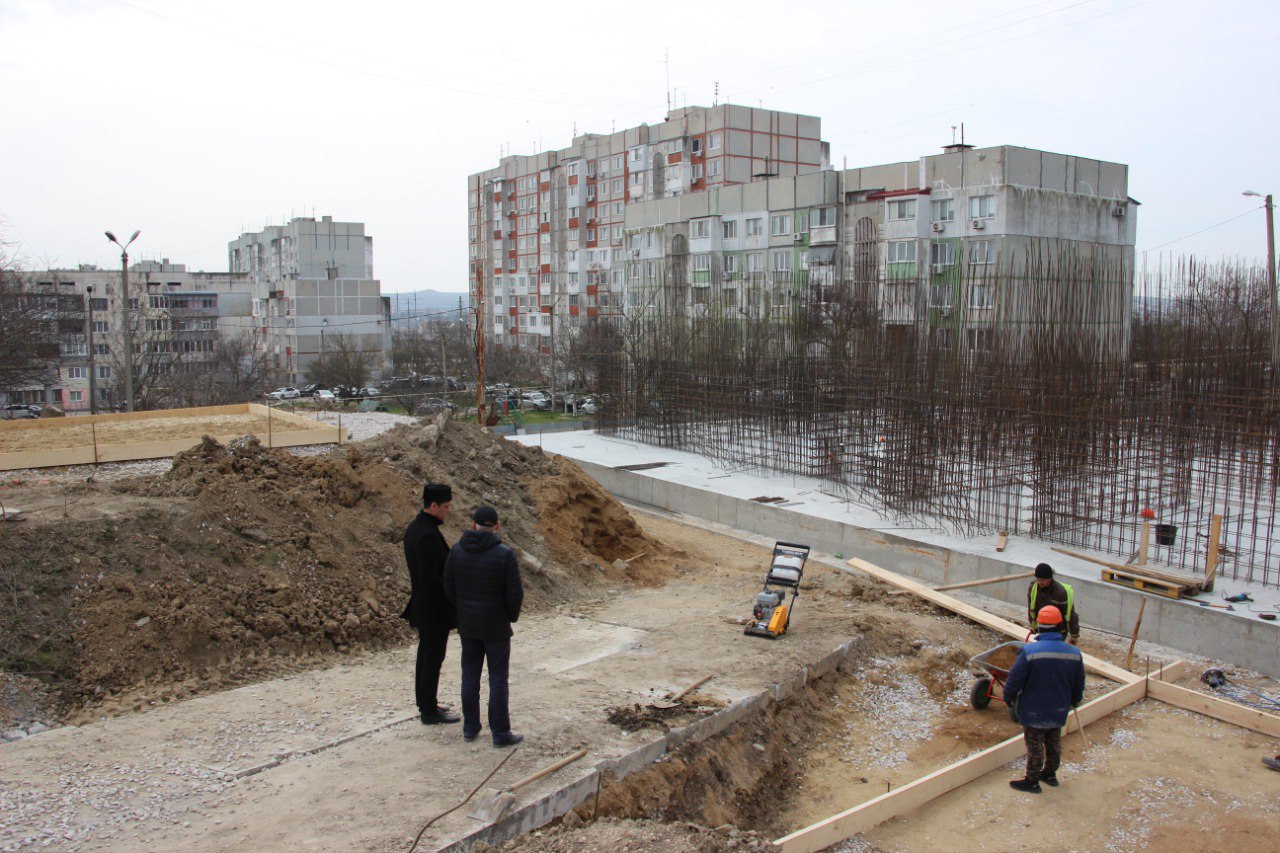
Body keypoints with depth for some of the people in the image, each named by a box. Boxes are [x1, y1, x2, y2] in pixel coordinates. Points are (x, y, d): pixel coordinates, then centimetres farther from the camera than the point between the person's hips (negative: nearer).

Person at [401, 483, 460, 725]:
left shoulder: (413, 528, 6)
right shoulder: (428, 535, -25)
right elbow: (430, 578, -26)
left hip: (421, 605, 10)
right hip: (436, 609, -10)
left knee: (426, 654, 20)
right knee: (433, 657, 2)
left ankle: (425, 703, 32)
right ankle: (429, 711, 12)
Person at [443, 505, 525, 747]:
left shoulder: (457, 551, -4)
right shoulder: (505, 555, -17)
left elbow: (449, 589, 3)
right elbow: (515, 594, -15)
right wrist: (512, 616, 4)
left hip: (467, 626, 4)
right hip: (496, 627, -4)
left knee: (470, 676, 14)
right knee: (498, 680, 4)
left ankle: (470, 727, 23)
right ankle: (500, 733, 10)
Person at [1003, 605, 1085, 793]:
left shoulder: (1029, 651, -26)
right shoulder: (1074, 654, -9)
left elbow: (1015, 679, -19)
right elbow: (1079, 684, 5)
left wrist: (1009, 698, 0)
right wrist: (1073, 702, 23)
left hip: (1034, 711, -5)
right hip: (1059, 712, 5)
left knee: (1035, 746, 10)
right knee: (1054, 743, 23)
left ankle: (1032, 781, 21)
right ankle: (1050, 774, 39)